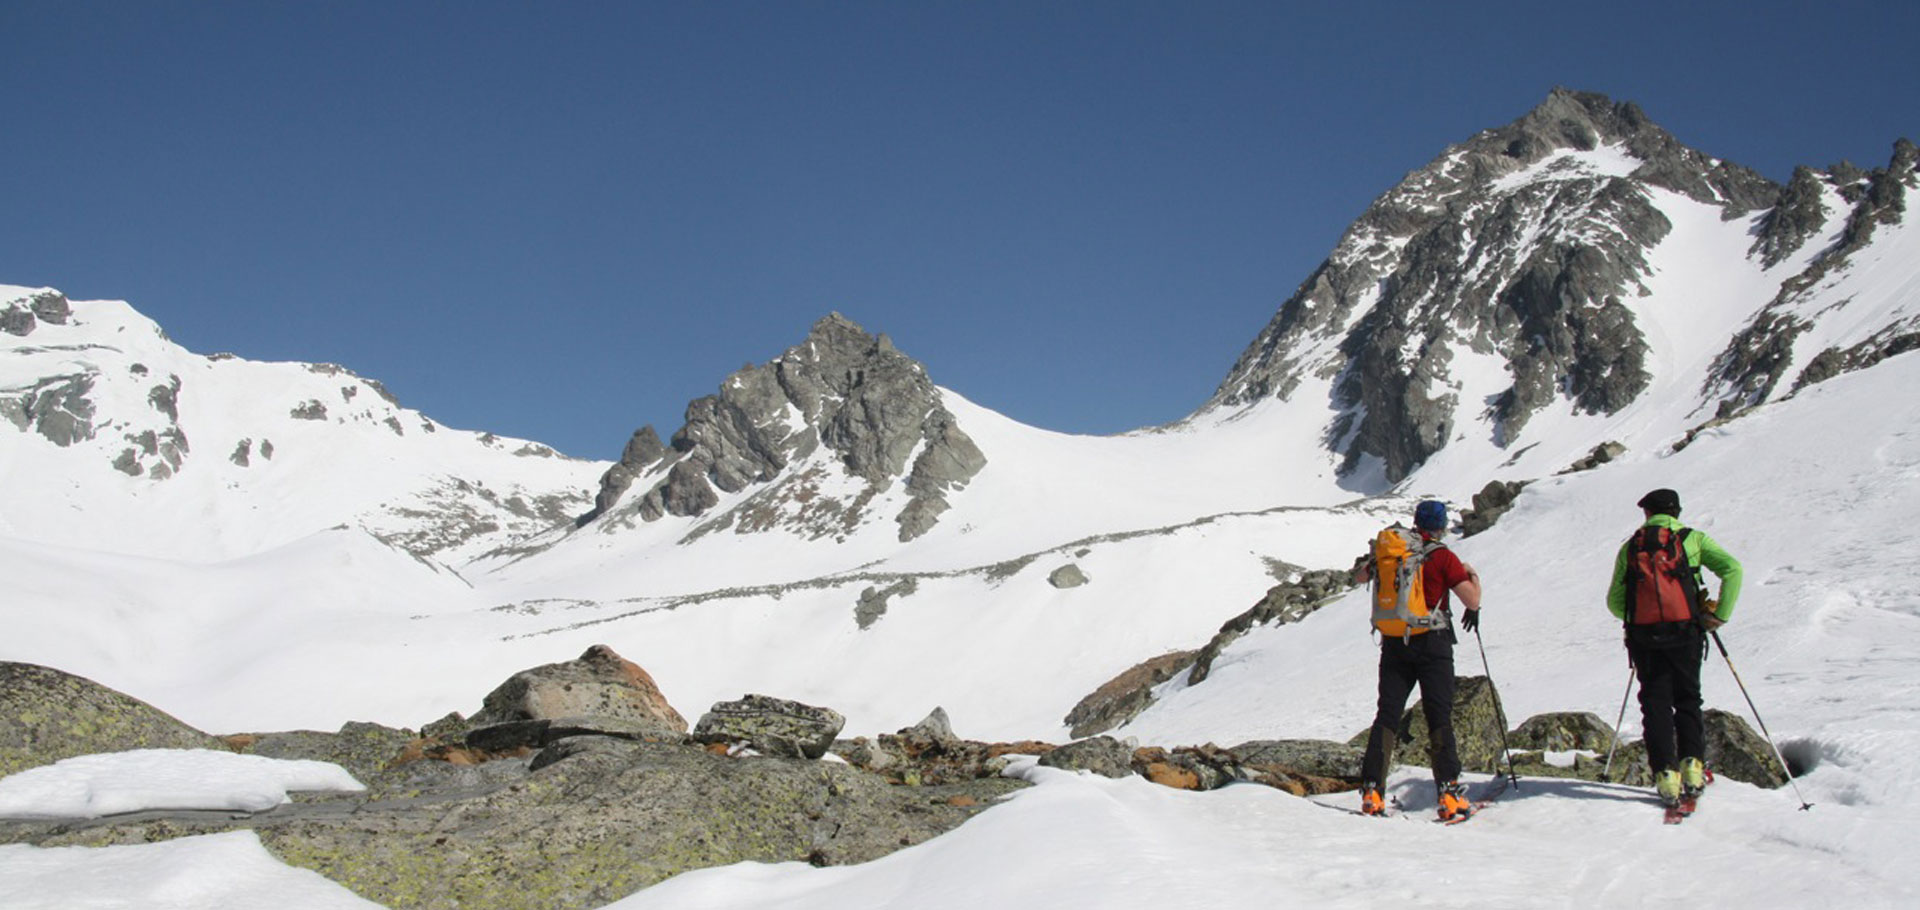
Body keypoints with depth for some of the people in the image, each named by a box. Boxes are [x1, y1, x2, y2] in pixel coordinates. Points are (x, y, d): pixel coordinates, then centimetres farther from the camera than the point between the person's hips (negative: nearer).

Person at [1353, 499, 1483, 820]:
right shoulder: (1443, 557, -8)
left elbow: (1359, 576, 22)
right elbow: (1472, 600, -11)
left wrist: (1366, 563, 44)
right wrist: (1473, 575, 9)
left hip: (1394, 644, 4)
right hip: (1433, 643, -4)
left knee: (1387, 715, 5)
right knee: (1440, 718, -2)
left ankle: (1372, 790, -2)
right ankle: (1449, 793, -8)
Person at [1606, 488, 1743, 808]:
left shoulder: (1630, 547, 12)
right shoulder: (1693, 538, 8)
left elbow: (1614, 602, 10)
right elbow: (1732, 569, -5)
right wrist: (1720, 615, 0)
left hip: (1644, 637, 1)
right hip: (1685, 632, 0)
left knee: (1656, 704, 5)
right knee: (1687, 700, 14)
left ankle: (1665, 773, -6)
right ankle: (1692, 764, -2)